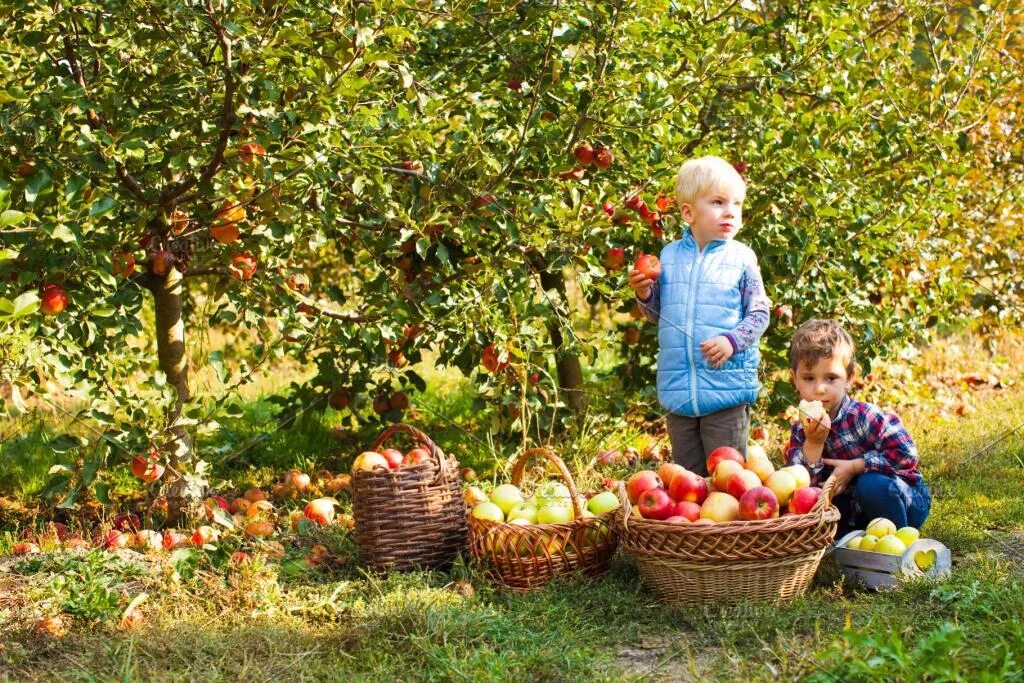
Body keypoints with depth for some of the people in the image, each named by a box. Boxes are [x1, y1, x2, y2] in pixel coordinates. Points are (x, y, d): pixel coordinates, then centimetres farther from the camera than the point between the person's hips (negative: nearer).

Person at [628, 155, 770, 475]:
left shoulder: (741, 258, -3)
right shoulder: (670, 255, 6)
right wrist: (644, 295, -6)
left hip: (726, 385, -3)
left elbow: (759, 314, -2)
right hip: (678, 386, 3)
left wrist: (733, 340, -18)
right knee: (686, 472, 15)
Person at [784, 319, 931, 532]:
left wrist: (854, 466, -25)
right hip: (856, 511, 5)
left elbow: (906, 454, -24)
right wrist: (813, 444, -29)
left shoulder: (863, 416, -21)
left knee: (872, 484, -33)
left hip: (908, 500, -5)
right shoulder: (800, 431, -6)